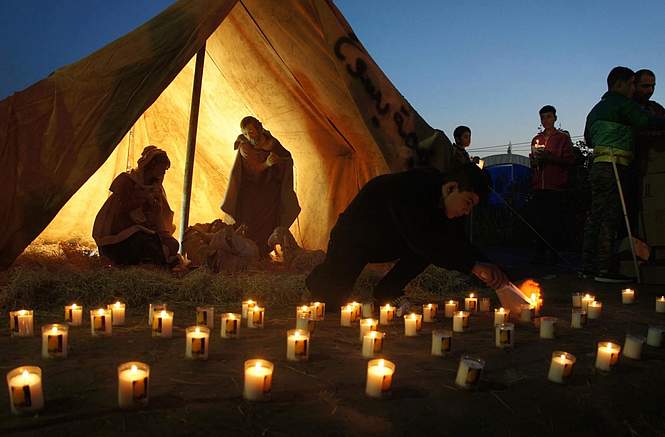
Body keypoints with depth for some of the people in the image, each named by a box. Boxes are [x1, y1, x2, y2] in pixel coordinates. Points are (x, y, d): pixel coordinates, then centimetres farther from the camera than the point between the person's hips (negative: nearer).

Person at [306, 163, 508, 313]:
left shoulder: (446, 205, -12)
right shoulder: (410, 190, -38)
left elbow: (457, 245, -6)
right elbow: (421, 242, -48)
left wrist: (484, 270, -22)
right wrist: (473, 265, -49)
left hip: (390, 242, 7)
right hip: (354, 235, -7)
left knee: (433, 246, -18)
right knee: (330, 296, -16)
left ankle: (387, 291, -2)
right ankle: (319, 277, 21)